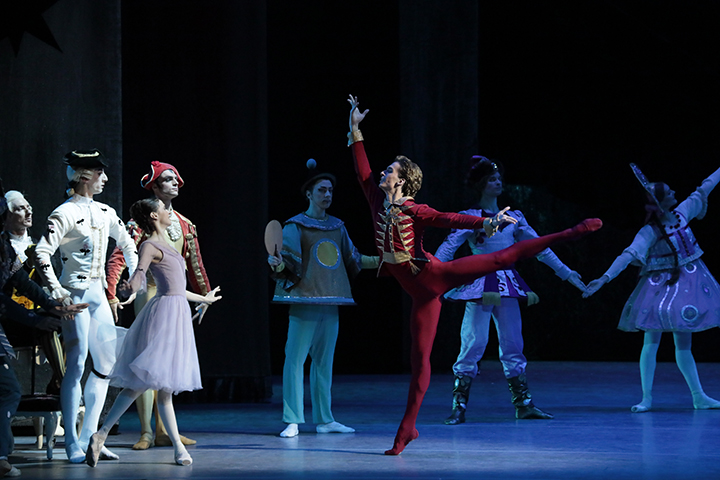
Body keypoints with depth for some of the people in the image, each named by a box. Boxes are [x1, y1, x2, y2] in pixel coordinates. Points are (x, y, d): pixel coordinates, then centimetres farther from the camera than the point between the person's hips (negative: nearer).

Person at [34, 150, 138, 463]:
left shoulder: (105, 212, 12)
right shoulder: (66, 213, -11)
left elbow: (126, 243, 29)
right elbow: (41, 253, -19)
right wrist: (56, 290, -23)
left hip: (98, 293, 8)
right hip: (76, 293, -8)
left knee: (107, 363, 8)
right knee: (76, 365, -8)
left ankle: (89, 437, 14)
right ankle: (72, 443, -3)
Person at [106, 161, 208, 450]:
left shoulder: (185, 225, 13)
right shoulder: (142, 222, -7)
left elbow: (195, 264, 21)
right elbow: (118, 258, -13)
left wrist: (204, 295, 21)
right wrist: (111, 295, -22)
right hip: (150, 293, -6)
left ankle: (163, 430, 13)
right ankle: (146, 433, -6)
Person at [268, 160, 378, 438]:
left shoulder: (337, 227, 14)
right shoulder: (295, 226, -3)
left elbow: (352, 259, 22)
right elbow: (289, 263, -11)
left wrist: (382, 261, 22)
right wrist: (277, 265, -31)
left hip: (330, 304, 6)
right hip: (304, 302, -6)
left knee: (324, 361, 10)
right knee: (295, 359, -8)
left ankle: (325, 420, 15)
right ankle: (292, 421, -6)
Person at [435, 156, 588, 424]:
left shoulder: (514, 218, 12)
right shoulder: (470, 218, -1)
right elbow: (449, 247, -10)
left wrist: (565, 272, 17)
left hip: (507, 285, 5)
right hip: (480, 285, -5)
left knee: (513, 345, 7)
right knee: (473, 344, -10)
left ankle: (523, 405, 12)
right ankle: (459, 407, -6)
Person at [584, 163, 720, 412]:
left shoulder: (681, 213, 1)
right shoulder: (649, 233, -16)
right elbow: (627, 256, -25)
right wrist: (605, 278, -35)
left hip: (687, 284, 5)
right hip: (661, 287, -5)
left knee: (684, 343, 11)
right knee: (651, 340, -6)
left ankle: (699, 396, 15)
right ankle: (646, 398, -2)